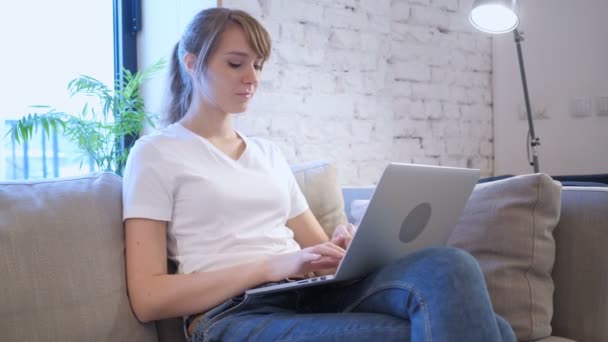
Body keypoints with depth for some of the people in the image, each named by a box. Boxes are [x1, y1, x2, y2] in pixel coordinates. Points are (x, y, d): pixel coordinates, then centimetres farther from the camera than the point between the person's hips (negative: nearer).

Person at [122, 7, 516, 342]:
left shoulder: (269, 152, 23)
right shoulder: (156, 154, 5)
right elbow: (147, 298, -4)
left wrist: (344, 249, -5)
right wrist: (271, 267, -15)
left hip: (315, 297, 6)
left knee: (448, 266, -27)